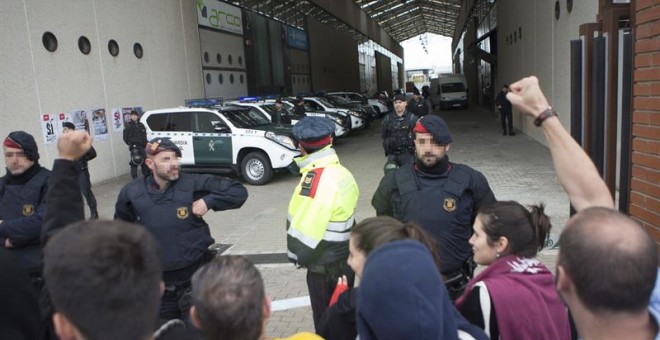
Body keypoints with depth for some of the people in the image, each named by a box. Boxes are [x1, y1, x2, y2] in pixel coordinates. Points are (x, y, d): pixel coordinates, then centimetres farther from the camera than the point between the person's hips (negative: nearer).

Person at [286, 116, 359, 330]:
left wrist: (298, 256, -8)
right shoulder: (342, 172, -1)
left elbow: (305, 227, -25)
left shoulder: (315, 178, -25)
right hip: (345, 260, 8)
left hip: (325, 268, -8)